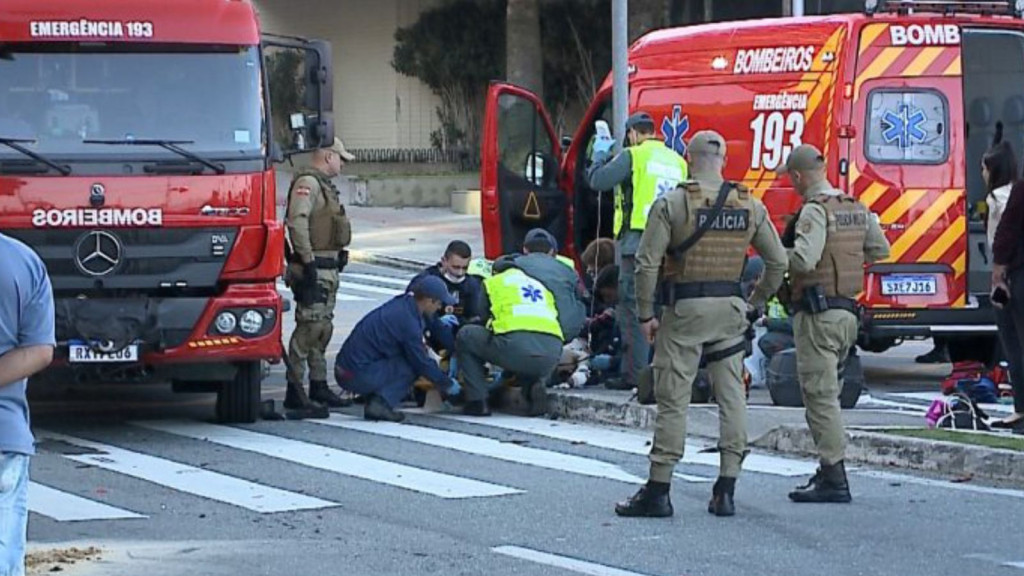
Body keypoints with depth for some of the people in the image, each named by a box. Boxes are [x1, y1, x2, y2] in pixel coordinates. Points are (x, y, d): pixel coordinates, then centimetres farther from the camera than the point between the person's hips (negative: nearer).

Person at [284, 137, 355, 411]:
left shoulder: (324, 185, 22)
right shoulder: (307, 183, -11)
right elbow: (297, 222, -22)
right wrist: (308, 262, -24)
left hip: (328, 268, 11)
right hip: (312, 268, -11)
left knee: (323, 327, 14)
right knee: (309, 326, -13)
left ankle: (319, 386, 22)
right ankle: (295, 391, -14)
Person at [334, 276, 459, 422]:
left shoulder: (400, 303, 10)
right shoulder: (408, 321, -16)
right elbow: (422, 363, -7)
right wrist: (448, 384, 6)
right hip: (359, 375, -9)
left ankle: (374, 401, 7)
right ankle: (381, 403, -13)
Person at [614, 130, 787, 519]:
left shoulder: (672, 204, -8)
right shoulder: (750, 206, 5)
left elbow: (647, 263, -11)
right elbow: (778, 262, 9)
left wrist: (645, 315, -2)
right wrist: (755, 304, 20)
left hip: (685, 310, -4)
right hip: (730, 311, 4)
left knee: (673, 399, 0)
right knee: (732, 396, 8)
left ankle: (658, 491, 2)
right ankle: (725, 493, 7)